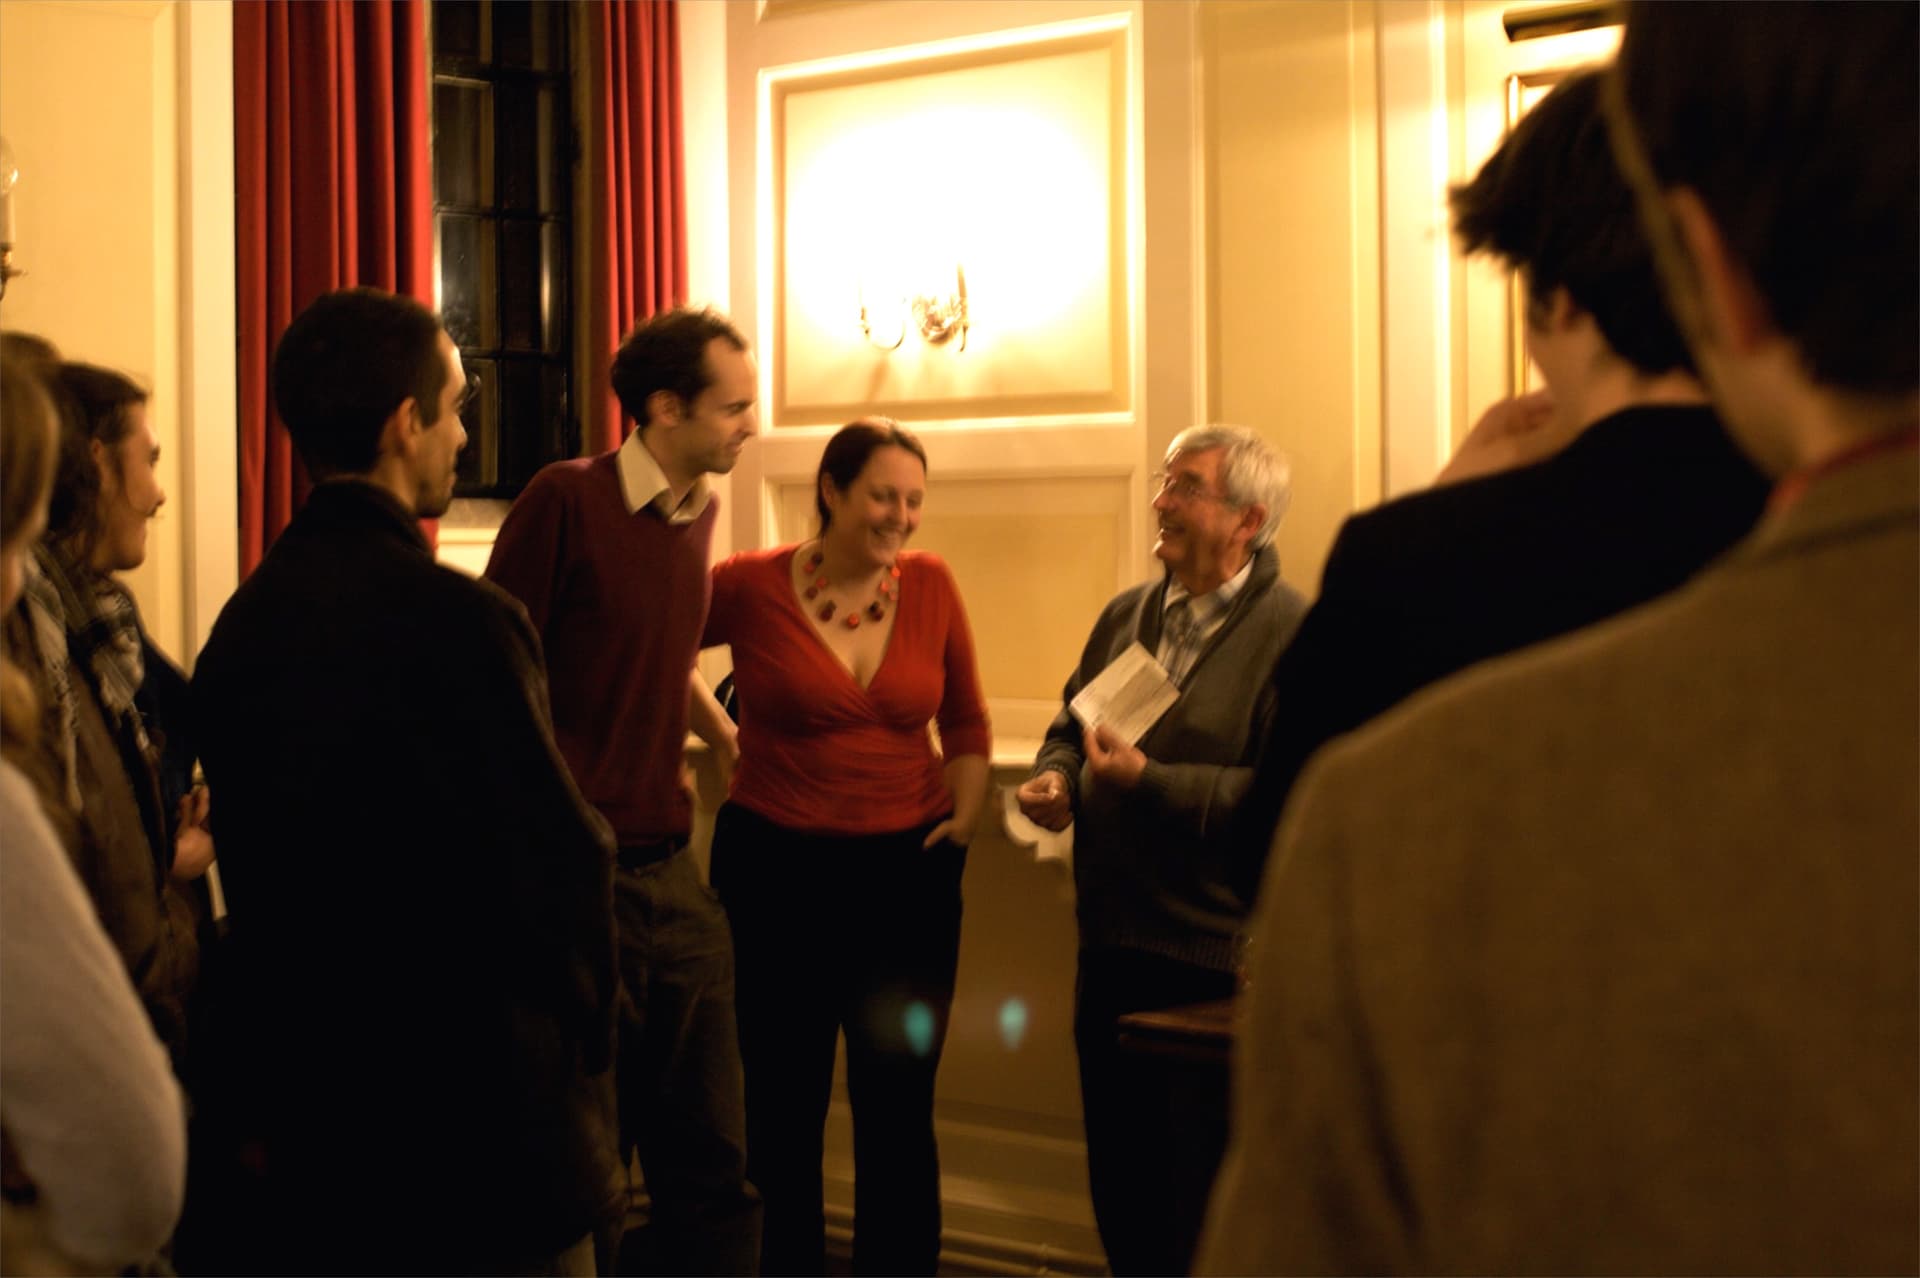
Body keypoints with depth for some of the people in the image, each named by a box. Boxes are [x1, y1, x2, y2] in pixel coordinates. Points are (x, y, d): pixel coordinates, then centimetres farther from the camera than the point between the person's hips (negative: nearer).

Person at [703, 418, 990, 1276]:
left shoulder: (930, 585, 2)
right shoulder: (751, 586, -6)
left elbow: (965, 719, 15)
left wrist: (965, 811, 5)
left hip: (907, 870, 2)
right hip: (777, 870, -2)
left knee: (898, 1111, 6)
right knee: (782, 1109, 9)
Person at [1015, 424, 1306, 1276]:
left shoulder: (1292, 633, -11)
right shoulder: (1125, 616, 12)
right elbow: (1070, 726, 23)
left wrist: (1149, 780, -23)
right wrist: (1055, 777, 0)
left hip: (1215, 960, -7)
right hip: (1111, 946, 7)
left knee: (1208, 1204, 3)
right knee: (1121, 1179, 15)